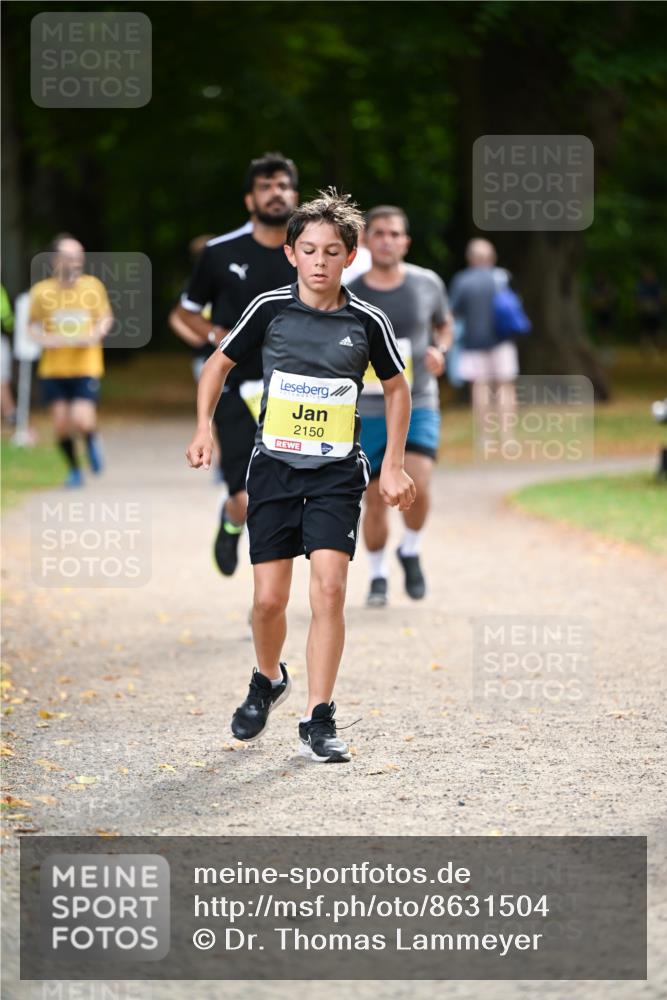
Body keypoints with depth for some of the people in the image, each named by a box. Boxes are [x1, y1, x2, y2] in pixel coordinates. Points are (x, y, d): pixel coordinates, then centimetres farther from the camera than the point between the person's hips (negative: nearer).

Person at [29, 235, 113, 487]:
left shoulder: (93, 285, -3)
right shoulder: (41, 291, -4)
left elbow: (106, 318, 9)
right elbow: (33, 325, 9)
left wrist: (97, 332, -11)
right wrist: (44, 338, -12)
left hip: (86, 366, -1)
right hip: (53, 369, 1)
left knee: (82, 421, -15)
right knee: (61, 424, 3)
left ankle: (91, 441, 22)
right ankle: (74, 470, 27)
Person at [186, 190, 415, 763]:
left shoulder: (368, 323, -2)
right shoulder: (270, 309, -3)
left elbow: (396, 388, 14)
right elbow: (219, 365, 12)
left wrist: (394, 466, 10)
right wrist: (204, 428, 0)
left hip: (337, 472, -1)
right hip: (274, 465, 1)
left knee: (329, 588, -15)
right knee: (270, 599, 1)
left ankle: (319, 718, -7)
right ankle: (268, 681, 32)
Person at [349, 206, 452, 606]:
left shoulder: (428, 284, -2)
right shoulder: (346, 292, -6)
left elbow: (444, 324, 17)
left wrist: (440, 350, -4)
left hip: (418, 405, 0)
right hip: (368, 411, 0)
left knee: (417, 486, -20)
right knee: (375, 501, 2)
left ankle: (411, 551, 9)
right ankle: (378, 575, 26)